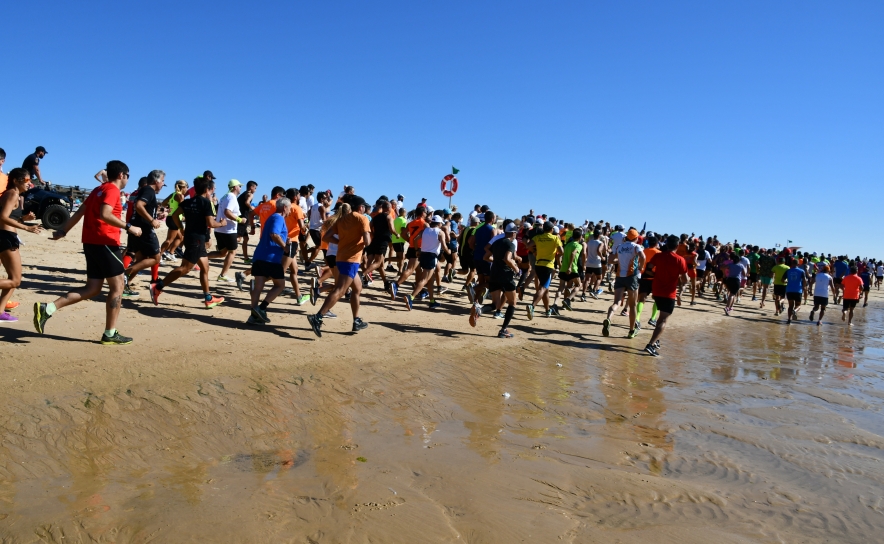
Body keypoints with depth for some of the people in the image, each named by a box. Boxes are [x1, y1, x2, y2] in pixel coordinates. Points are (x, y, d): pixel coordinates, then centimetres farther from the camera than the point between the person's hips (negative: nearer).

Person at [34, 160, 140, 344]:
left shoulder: (99, 189, 19)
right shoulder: (112, 190, -9)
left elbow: (79, 213, 20)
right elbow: (104, 214, -25)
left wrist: (63, 231, 21)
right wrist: (128, 227, -22)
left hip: (91, 242, 9)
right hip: (105, 242, -9)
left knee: (92, 289, 11)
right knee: (117, 286, -2)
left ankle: (47, 308, 2)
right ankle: (110, 334, 0)